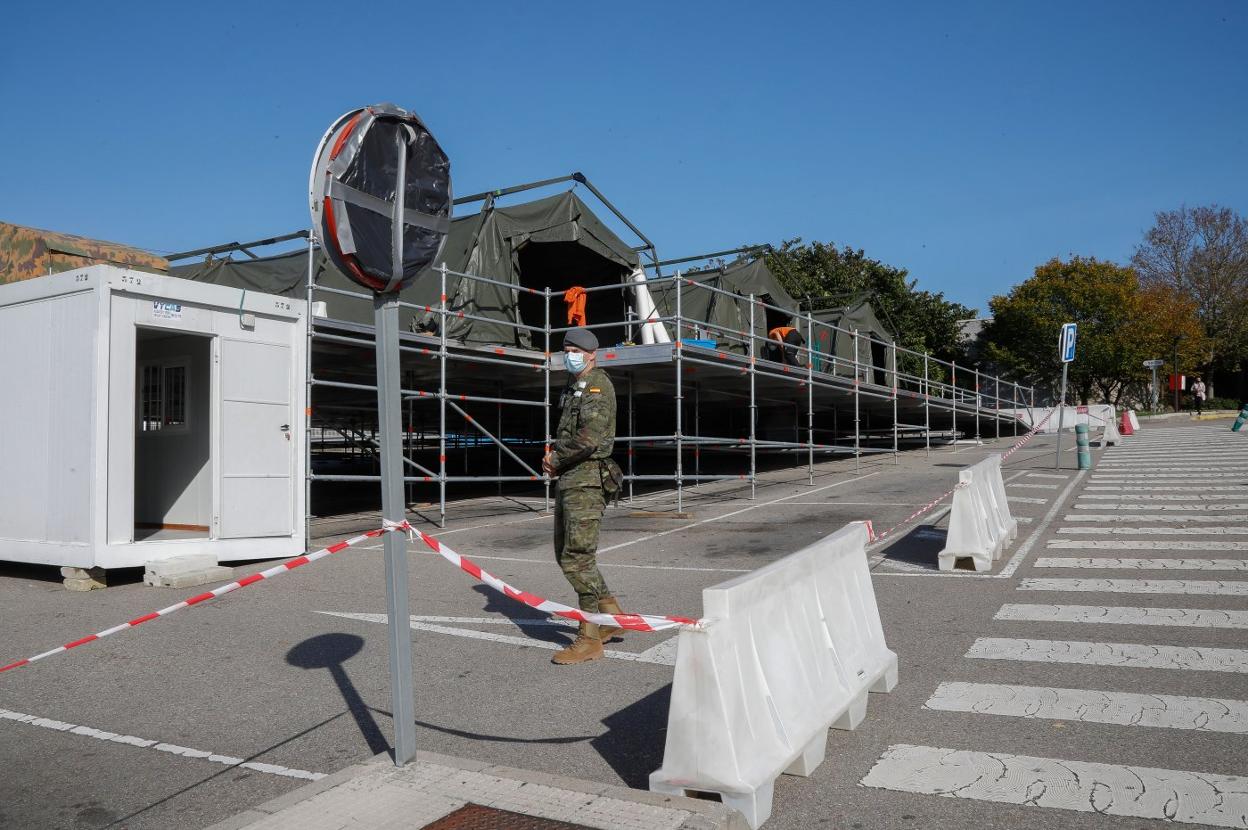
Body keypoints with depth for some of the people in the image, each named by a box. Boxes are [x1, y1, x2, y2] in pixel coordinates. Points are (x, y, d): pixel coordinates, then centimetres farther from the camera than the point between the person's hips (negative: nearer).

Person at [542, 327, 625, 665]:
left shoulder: (597, 386, -11)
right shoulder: (572, 388, 19)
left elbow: (589, 436, -22)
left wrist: (556, 458, -9)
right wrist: (553, 457, 8)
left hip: (586, 481, -10)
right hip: (567, 481, 10)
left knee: (577, 557, -9)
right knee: (566, 555, 14)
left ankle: (589, 640, -2)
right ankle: (611, 615, 24)